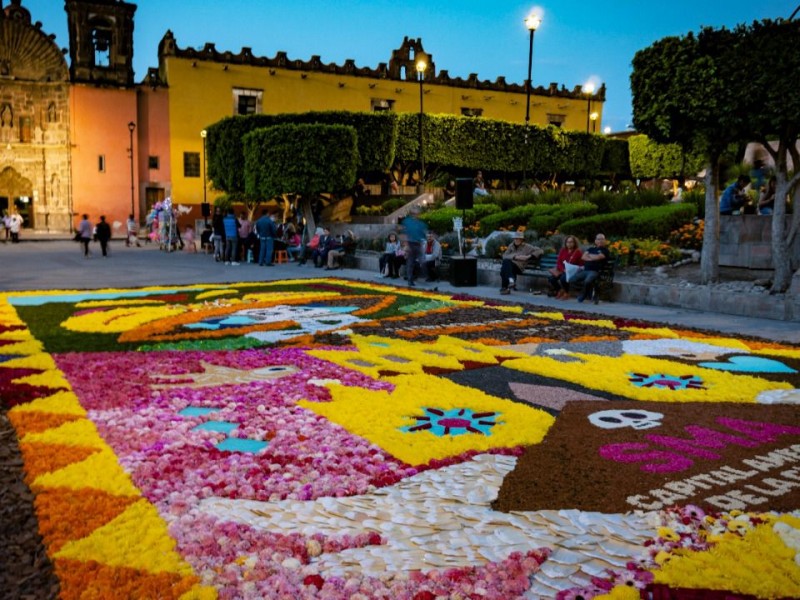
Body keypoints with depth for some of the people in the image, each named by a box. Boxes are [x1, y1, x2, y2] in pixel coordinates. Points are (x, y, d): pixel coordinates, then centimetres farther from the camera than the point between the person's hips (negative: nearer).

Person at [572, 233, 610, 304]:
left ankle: (584, 295, -5)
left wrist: (589, 255, 7)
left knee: (587, 281, -38)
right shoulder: (591, 249, 23)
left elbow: (598, 257, -11)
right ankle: (592, 294, 0)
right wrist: (592, 258, -8)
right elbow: (583, 257, 9)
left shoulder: (605, 250, 6)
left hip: (595, 271, -6)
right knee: (573, 279, -14)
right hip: (585, 270, 6)